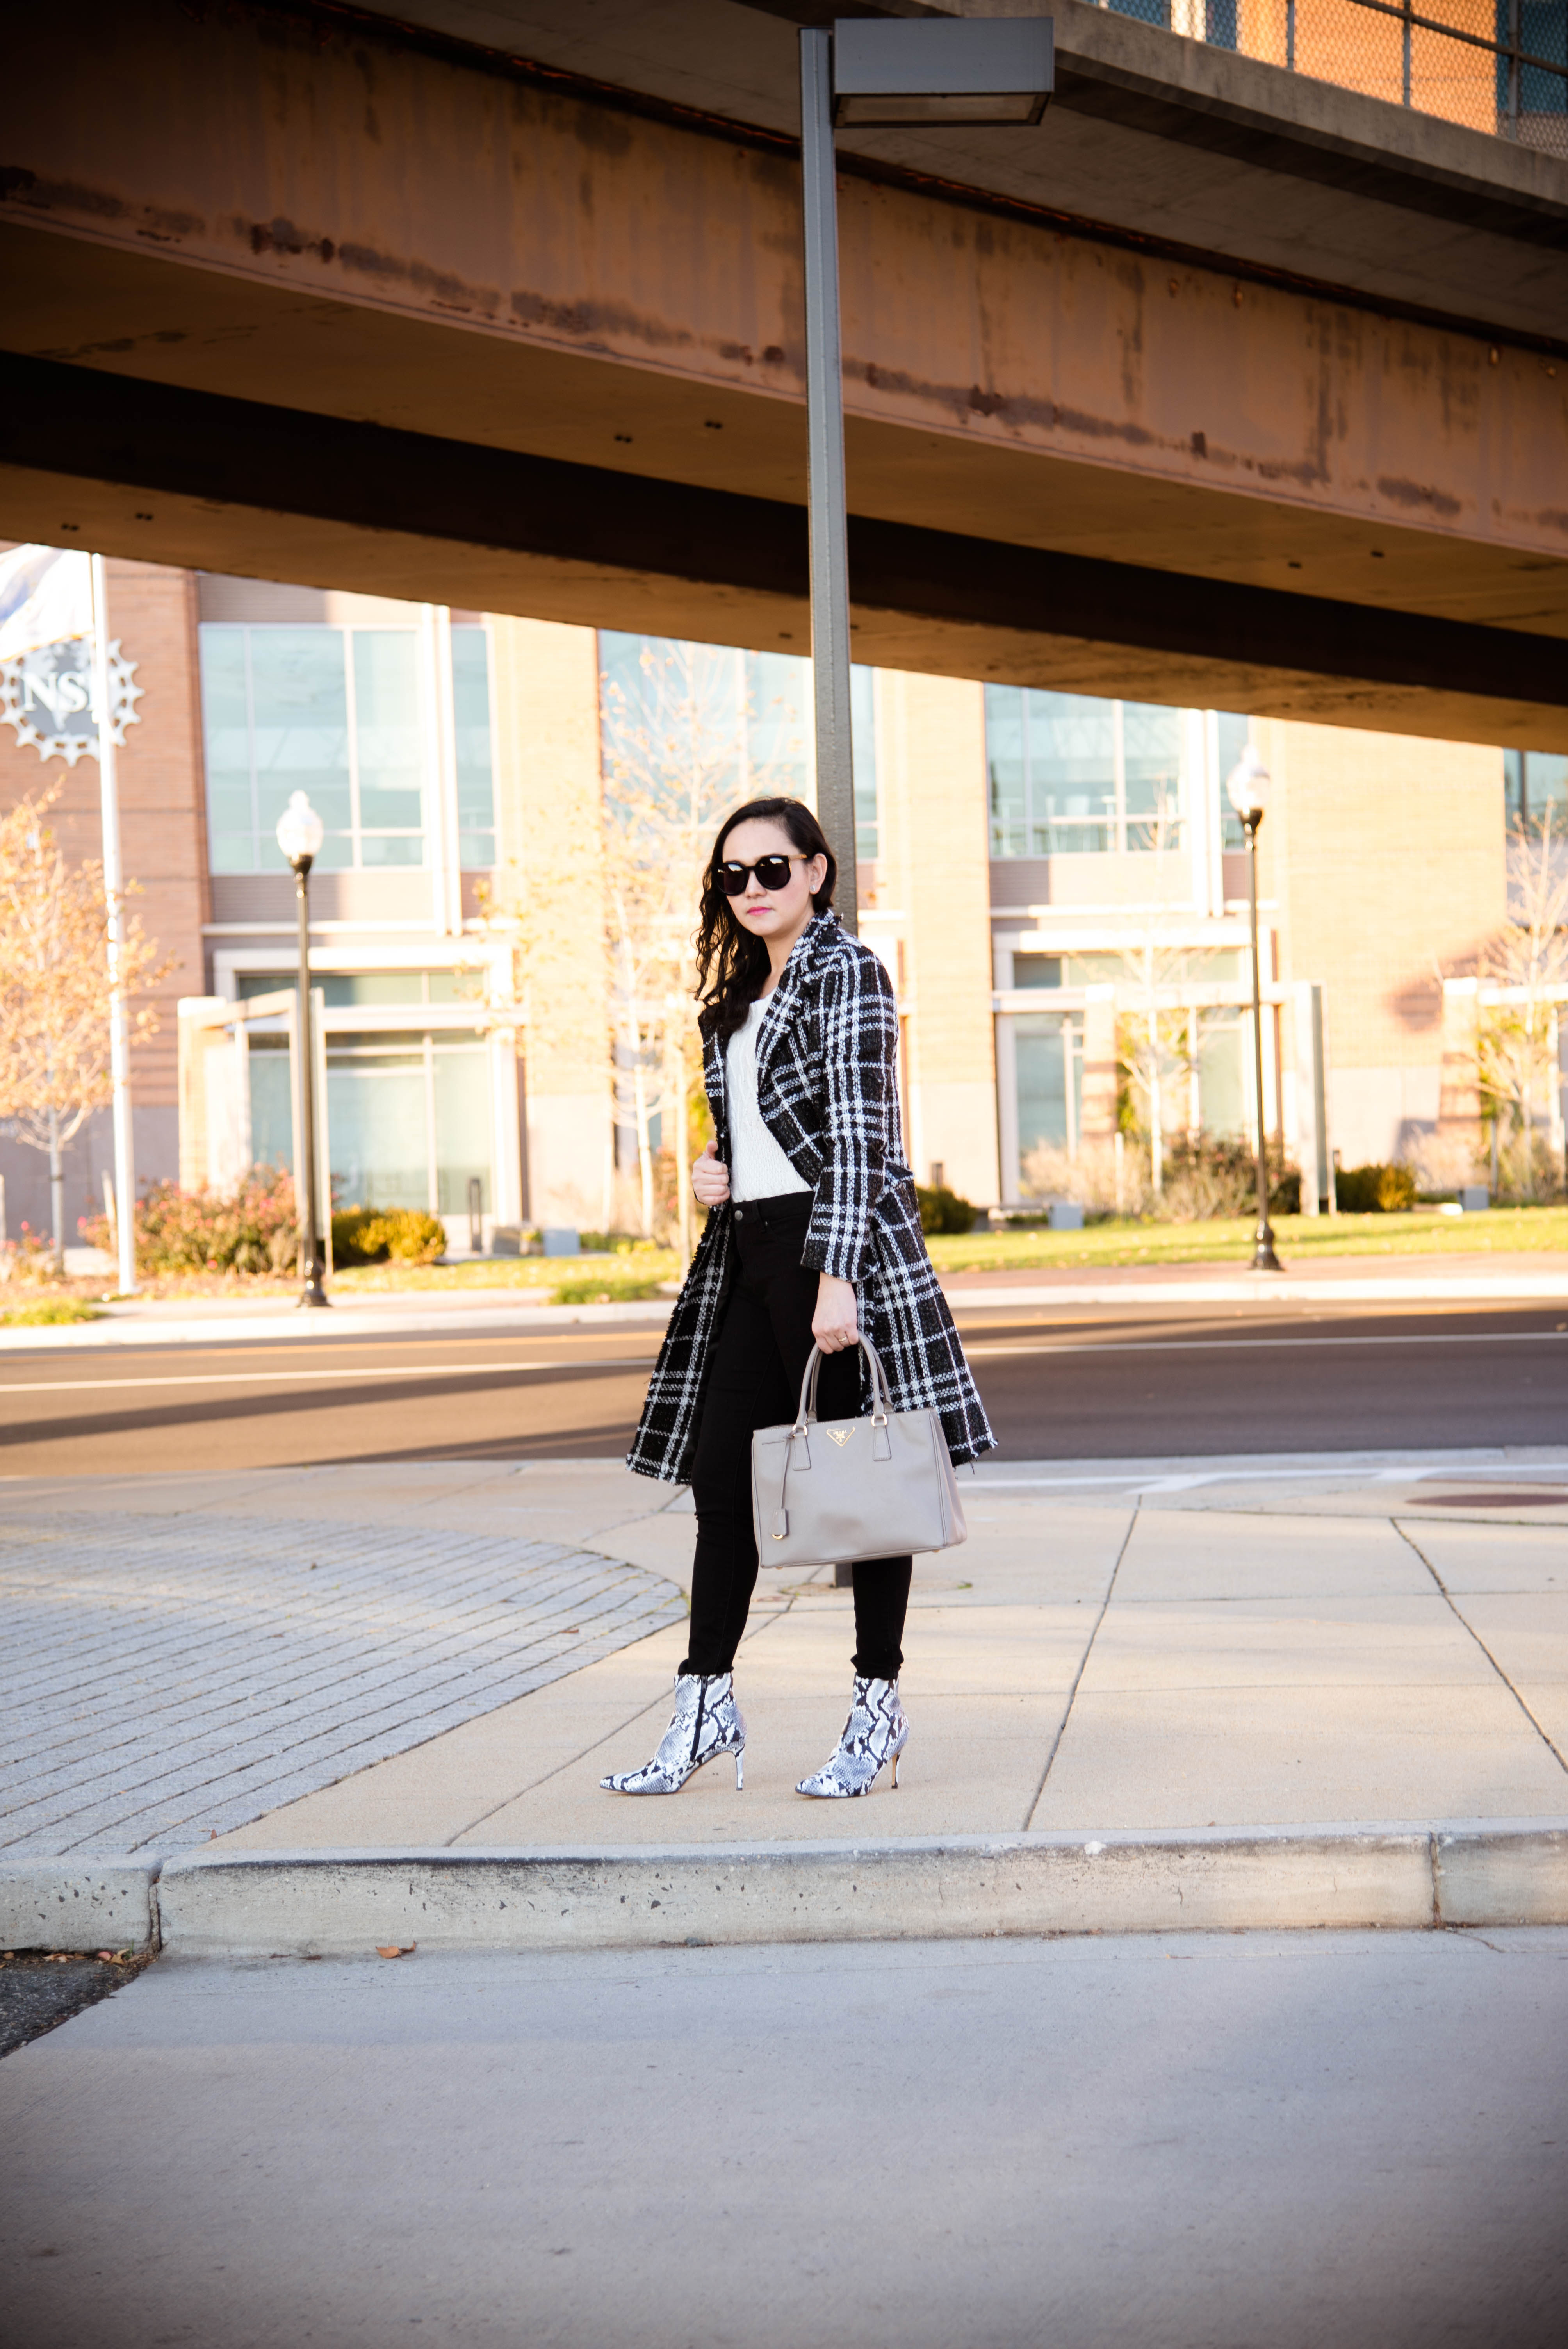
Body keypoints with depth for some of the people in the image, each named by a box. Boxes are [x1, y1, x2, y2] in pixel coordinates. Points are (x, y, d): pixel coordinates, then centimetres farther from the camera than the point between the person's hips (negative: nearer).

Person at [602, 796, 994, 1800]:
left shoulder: (848, 972, -7)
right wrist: (711, 1170, 6)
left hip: (837, 1243, -8)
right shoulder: (742, 992, 18)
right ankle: (708, 1702, 13)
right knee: (719, 1471, 6)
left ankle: (880, 1706, 7)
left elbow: (860, 1132, -15)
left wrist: (837, 1276, -23)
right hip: (752, 1248, 8)